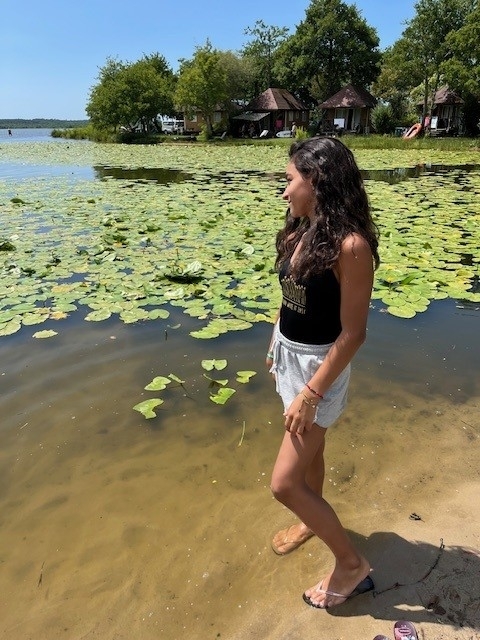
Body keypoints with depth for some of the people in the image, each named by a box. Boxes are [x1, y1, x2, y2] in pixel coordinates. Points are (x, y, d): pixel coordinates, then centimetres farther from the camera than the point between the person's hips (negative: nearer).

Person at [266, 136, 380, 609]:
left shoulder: (350, 246, -24)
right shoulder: (300, 231, 1)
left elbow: (352, 333, -22)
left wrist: (310, 395, -19)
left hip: (320, 365, -8)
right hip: (289, 354, 8)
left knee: (285, 483, 0)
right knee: (307, 450, 26)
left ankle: (351, 564, 23)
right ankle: (312, 521, 52)